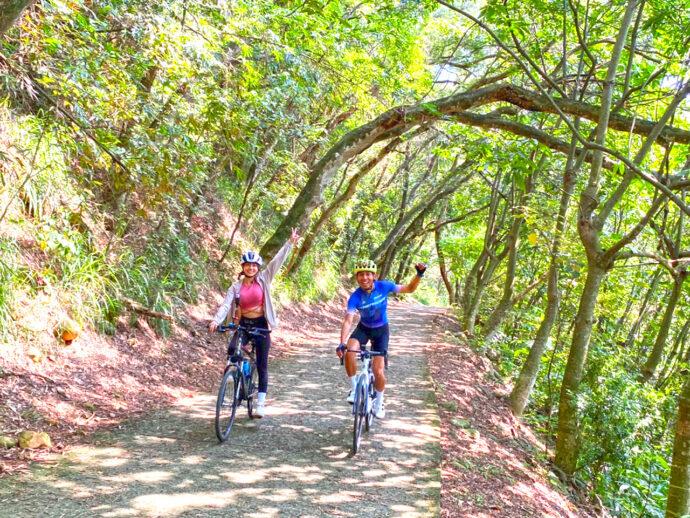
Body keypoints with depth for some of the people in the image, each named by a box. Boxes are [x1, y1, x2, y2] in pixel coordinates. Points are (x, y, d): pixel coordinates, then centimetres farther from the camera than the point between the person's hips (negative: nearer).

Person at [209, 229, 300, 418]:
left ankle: (260, 403, 8)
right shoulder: (236, 287, 0)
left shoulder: (263, 280, -1)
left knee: (262, 365, 1)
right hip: (243, 324, 1)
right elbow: (226, 305, -11)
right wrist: (216, 320, -29)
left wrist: (290, 243, -14)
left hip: (261, 325, -1)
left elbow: (276, 262, -7)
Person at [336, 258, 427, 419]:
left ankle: (379, 402, 21)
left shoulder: (383, 286, -22)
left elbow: (409, 288, -10)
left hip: (381, 330, 0)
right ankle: (354, 388, -7)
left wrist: (419, 274, -28)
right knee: (349, 353, -31)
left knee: (378, 371, -8)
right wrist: (341, 344, -49)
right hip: (363, 328, 0)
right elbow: (348, 321, -34)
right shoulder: (355, 297, -25)